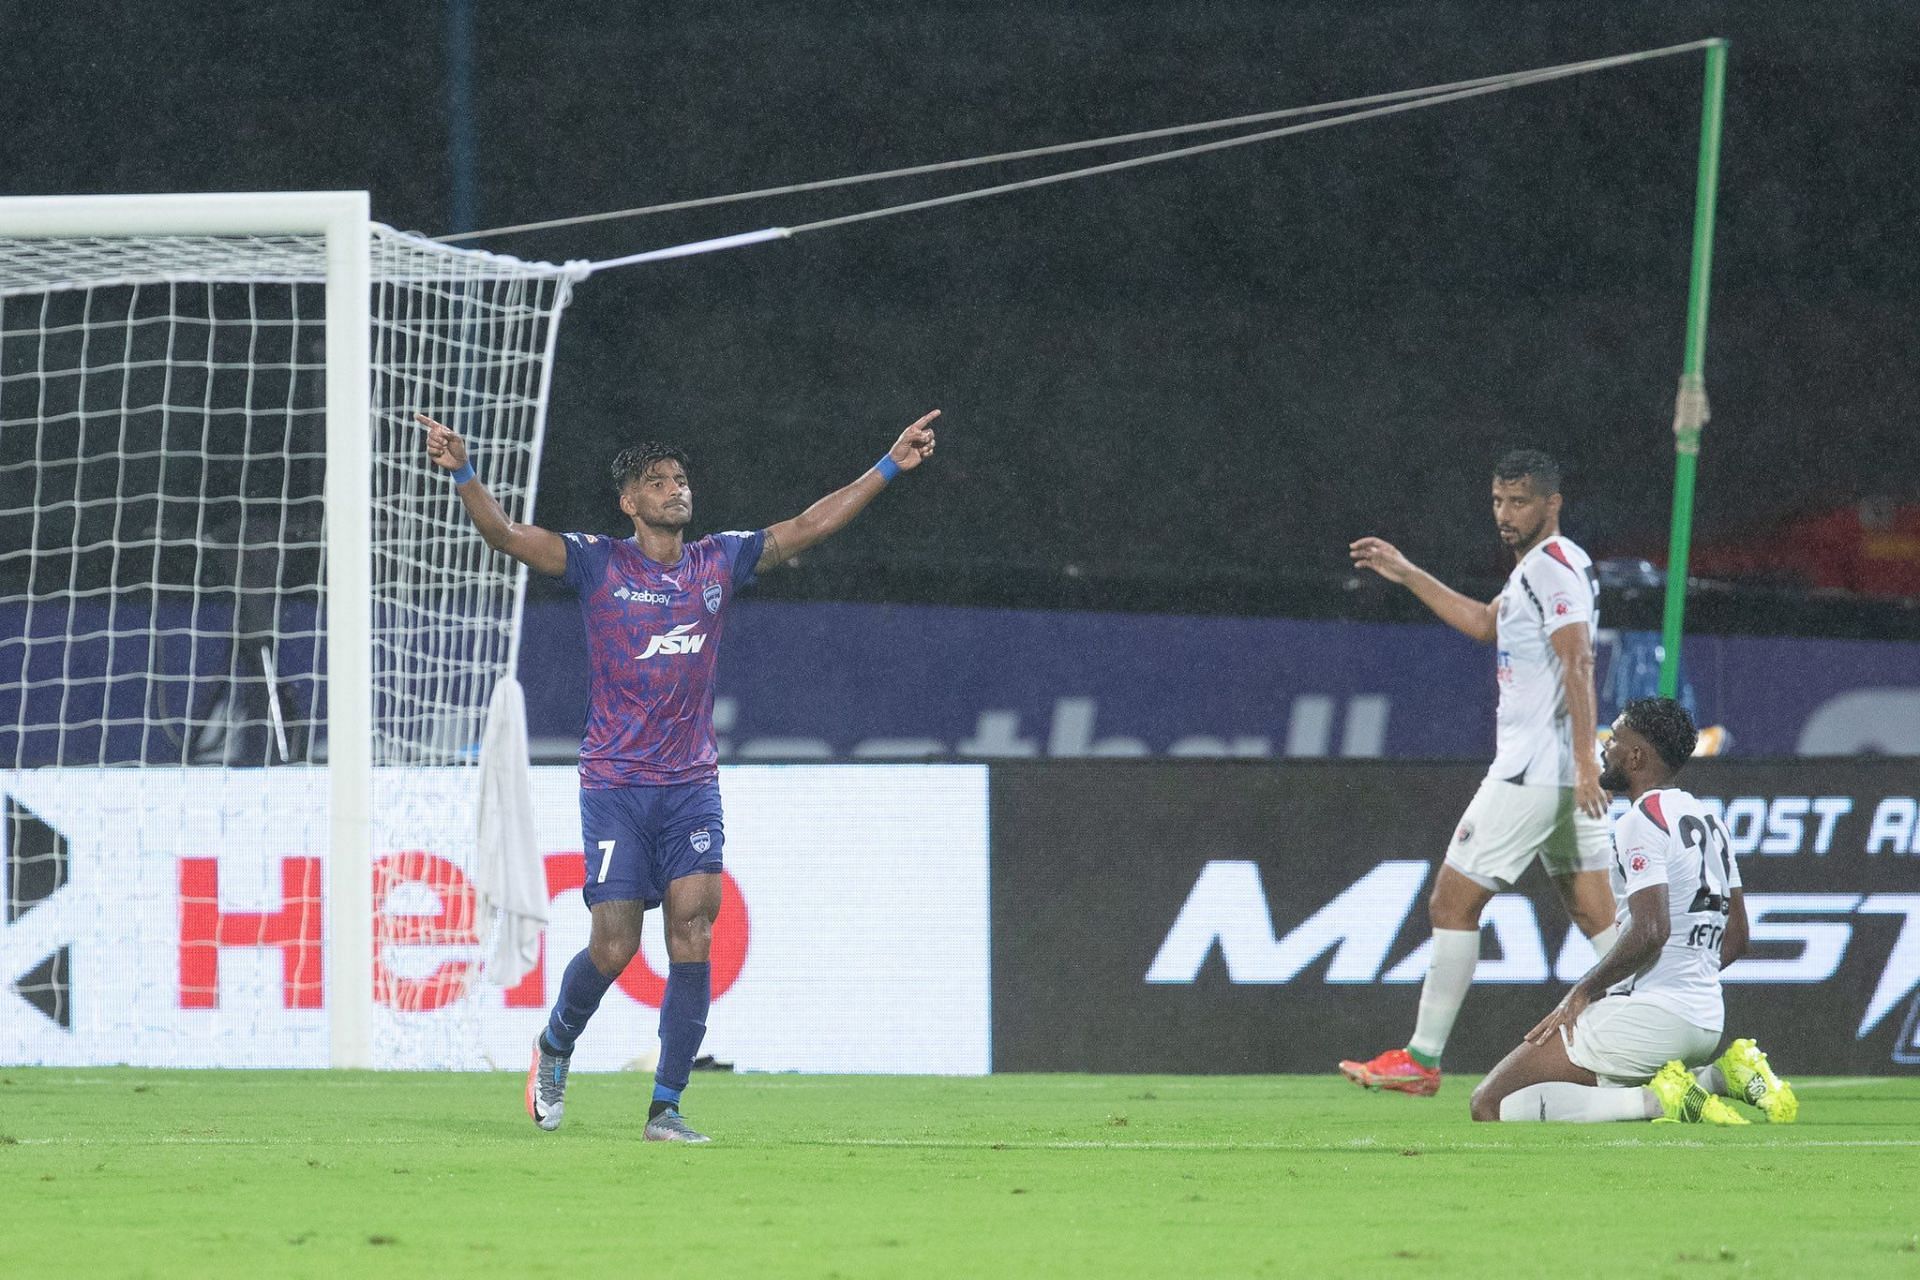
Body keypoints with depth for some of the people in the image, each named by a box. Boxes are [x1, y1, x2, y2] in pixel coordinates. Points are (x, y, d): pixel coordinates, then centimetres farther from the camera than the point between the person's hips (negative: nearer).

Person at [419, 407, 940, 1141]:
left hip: (691, 784, 3)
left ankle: (666, 1107, -6)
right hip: (616, 784, -3)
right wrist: (462, 474, -29)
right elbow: (506, 536, -12)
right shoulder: (599, 565, -1)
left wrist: (890, 466, 11)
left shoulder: (719, 562, 9)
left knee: (693, 933, -11)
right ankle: (555, 1045, 27)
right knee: (614, 947, -6)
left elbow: (807, 527, 14)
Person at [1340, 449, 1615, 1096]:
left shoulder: (1553, 565, -12)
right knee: (1596, 915, 7)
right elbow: (1486, 623, 36)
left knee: (1452, 903, -4)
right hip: (1566, 775, 10)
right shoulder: (1537, 567, 19)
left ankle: (1421, 1061, -1)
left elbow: (1578, 664, -23)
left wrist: (1584, 762, -31)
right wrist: (1407, 574, 36)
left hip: (1529, 774, -10)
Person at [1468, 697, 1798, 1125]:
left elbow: (1650, 932, -22)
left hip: (1649, 1014, -9)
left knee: (1491, 1106, -9)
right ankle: (1721, 1078, 8)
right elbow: (1736, 936, 21)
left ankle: (1656, 1100, -17)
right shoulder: (1709, 822, 16)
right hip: (1707, 1020, 9)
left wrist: (1584, 991, -11)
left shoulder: (1642, 822, -12)